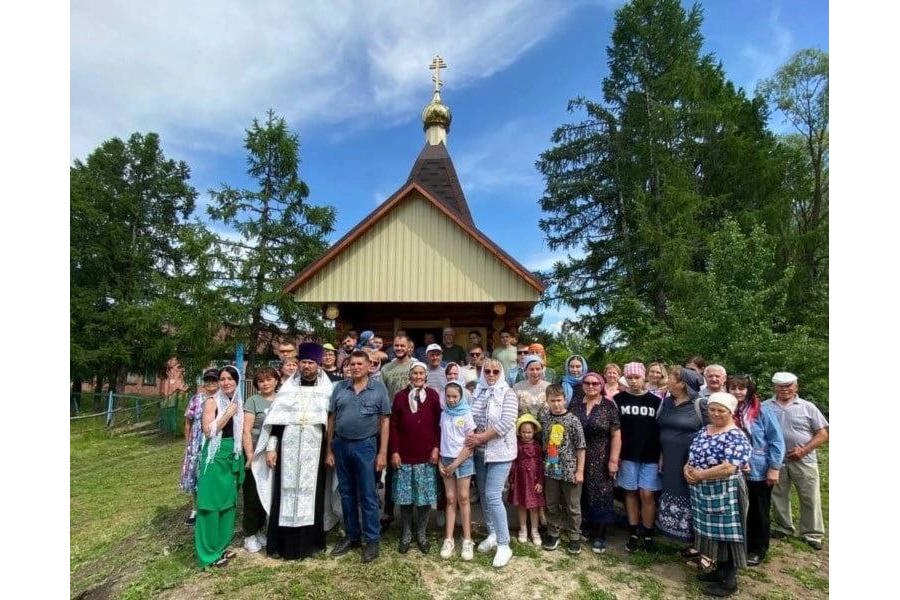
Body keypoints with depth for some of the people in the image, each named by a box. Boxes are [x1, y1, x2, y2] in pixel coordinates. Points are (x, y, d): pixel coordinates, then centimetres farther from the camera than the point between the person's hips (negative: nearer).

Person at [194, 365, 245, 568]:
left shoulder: (239, 403, 8)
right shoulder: (212, 402, -9)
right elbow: (208, 431, -16)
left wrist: (243, 455, 8)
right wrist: (227, 414, -20)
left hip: (234, 456, 6)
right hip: (215, 456, -6)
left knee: (228, 502, 13)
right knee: (212, 503, -1)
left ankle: (221, 546, 26)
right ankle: (209, 553, 11)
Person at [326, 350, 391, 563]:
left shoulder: (379, 389, -3)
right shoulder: (339, 388, 4)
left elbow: (384, 421, -2)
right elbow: (331, 419, 7)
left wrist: (383, 452, -6)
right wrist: (329, 450, 5)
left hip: (365, 446, -3)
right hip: (341, 445, 3)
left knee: (368, 495, 4)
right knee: (347, 494, 14)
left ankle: (372, 540, 17)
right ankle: (351, 536, 29)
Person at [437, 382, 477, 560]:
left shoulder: (466, 415, -6)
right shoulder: (443, 415, 4)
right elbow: (439, 439, 8)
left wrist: (455, 464, -10)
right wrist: (439, 462, -1)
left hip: (463, 460, -3)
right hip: (446, 460, 3)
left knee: (463, 499, 0)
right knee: (450, 500, 5)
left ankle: (467, 540, 7)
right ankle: (448, 539, 10)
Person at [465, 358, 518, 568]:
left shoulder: (507, 393, -9)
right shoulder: (477, 392, 6)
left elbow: (506, 423, -19)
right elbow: (471, 417, 11)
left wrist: (481, 437, -16)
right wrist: (472, 436, -8)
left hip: (500, 452, -5)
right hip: (480, 452, 6)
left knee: (493, 496, -10)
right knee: (483, 494, 13)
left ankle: (504, 545, 2)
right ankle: (492, 534, 30)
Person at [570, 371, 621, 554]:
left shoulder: (609, 406, -5)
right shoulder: (575, 404, 3)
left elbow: (616, 435, -7)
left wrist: (613, 460, -11)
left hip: (601, 460, -3)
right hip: (578, 458, 3)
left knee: (601, 496, 4)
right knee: (582, 495, 11)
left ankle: (600, 536, 16)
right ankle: (585, 528, 30)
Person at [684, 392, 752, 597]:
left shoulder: (736, 437, -17)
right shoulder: (704, 430, 8)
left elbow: (728, 468, -26)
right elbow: (693, 455, 14)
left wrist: (699, 475, -19)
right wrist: (687, 468, -7)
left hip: (725, 494, -8)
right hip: (703, 493, 8)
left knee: (726, 534, 4)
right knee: (713, 532, 18)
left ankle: (729, 581, 17)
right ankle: (720, 570, 33)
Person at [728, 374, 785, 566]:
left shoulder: (763, 411, -11)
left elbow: (777, 441, -9)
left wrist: (774, 468, -13)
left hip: (759, 472, -4)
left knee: (758, 513, 12)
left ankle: (758, 550, 28)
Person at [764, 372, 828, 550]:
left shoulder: (807, 407, 0)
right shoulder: (765, 406, 2)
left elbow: (823, 434, 0)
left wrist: (804, 450, -11)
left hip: (803, 461, -1)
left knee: (810, 499, 7)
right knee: (778, 497, 13)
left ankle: (812, 534, 24)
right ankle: (783, 528, 31)